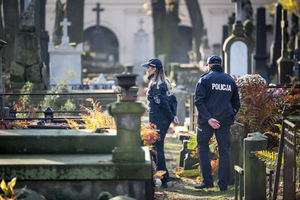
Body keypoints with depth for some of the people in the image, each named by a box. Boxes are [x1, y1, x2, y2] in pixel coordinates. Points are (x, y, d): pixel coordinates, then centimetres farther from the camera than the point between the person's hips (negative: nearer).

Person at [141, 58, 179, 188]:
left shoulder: (155, 84, -15)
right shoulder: (165, 82, 13)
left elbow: (163, 103, -18)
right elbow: (173, 100, 13)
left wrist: (171, 117, -7)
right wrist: (173, 115, 5)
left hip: (157, 121, -10)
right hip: (164, 121, 10)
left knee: (157, 148, -5)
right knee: (157, 147, 18)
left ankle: (163, 179, -3)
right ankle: (163, 175, 24)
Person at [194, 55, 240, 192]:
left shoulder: (205, 79, -2)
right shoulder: (230, 80, 11)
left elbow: (198, 101, -14)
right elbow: (236, 103, 15)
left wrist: (208, 118, -17)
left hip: (206, 120, -3)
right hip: (225, 121, 3)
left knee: (203, 149, 10)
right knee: (224, 151, 7)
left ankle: (207, 181, 4)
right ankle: (223, 184, 6)